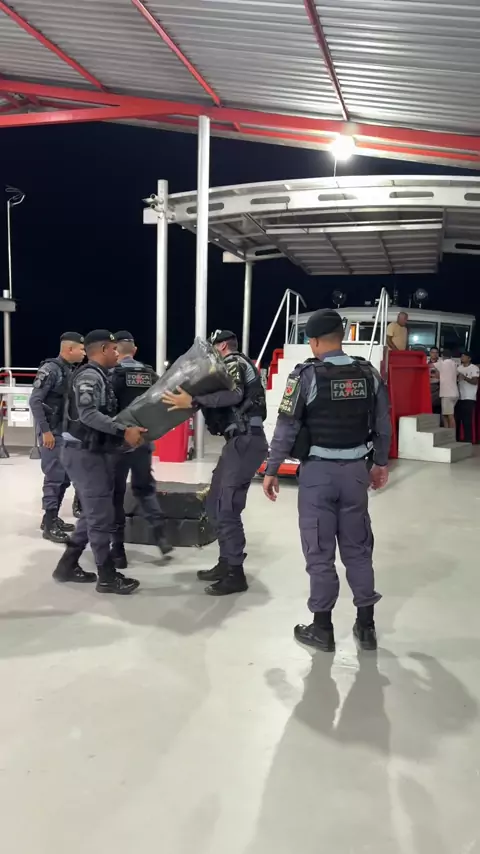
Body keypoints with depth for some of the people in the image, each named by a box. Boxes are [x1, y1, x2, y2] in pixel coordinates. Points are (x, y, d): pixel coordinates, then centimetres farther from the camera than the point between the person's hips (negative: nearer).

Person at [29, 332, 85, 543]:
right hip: (52, 432, -9)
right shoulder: (50, 369, -14)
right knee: (54, 476, -7)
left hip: (67, 432, 9)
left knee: (65, 477, 13)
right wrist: (45, 430, -20)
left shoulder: (71, 370, 10)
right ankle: (49, 525, 2)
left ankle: (52, 518, 24)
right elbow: (35, 401, -18)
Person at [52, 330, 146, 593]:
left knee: (93, 513, 16)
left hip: (94, 452, 10)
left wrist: (128, 430, 7)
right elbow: (88, 413, -28)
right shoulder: (90, 375, -14)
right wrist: (123, 431, -28)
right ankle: (107, 577, 5)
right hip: (84, 454, -10)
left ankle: (67, 566, 24)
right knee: (101, 515, -4)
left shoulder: (99, 376, 17)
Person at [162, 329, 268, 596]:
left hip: (246, 441, -10)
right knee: (216, 504, 14)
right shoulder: (240, 365, 27)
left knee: (227, 508, -10)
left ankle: (236, 574, -6)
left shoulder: (233, 362, -4)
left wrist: (192, 401, -27)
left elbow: (234, 394, -24)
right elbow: (231, 397, 18)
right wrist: (197, 401, 7)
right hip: (241, 440, 10)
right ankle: (226, 563, 20)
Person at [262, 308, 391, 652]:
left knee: (320, 550, 6)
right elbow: (383, 424, 8)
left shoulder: (307, 374, -11)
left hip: (318, 471, -4)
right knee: (358, 547, 14)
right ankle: (366, 625, 21)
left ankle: (322, 628, 15)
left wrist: (271, 471, -1)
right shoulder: (368, 373, 2)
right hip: (356, 469, 4)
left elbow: (286, 428, -10)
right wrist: (381, 463, 21)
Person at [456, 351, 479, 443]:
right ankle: (456, 439, 18)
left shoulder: (474, 368, -3)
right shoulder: (459, 368, 15)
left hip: (469, 398, -6)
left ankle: (468, 440, -3)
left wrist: (464, 377, -26)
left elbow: (475, 381, -13)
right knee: (457, 419, 9)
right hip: (459, 397, 6)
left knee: (467, 420, -7)